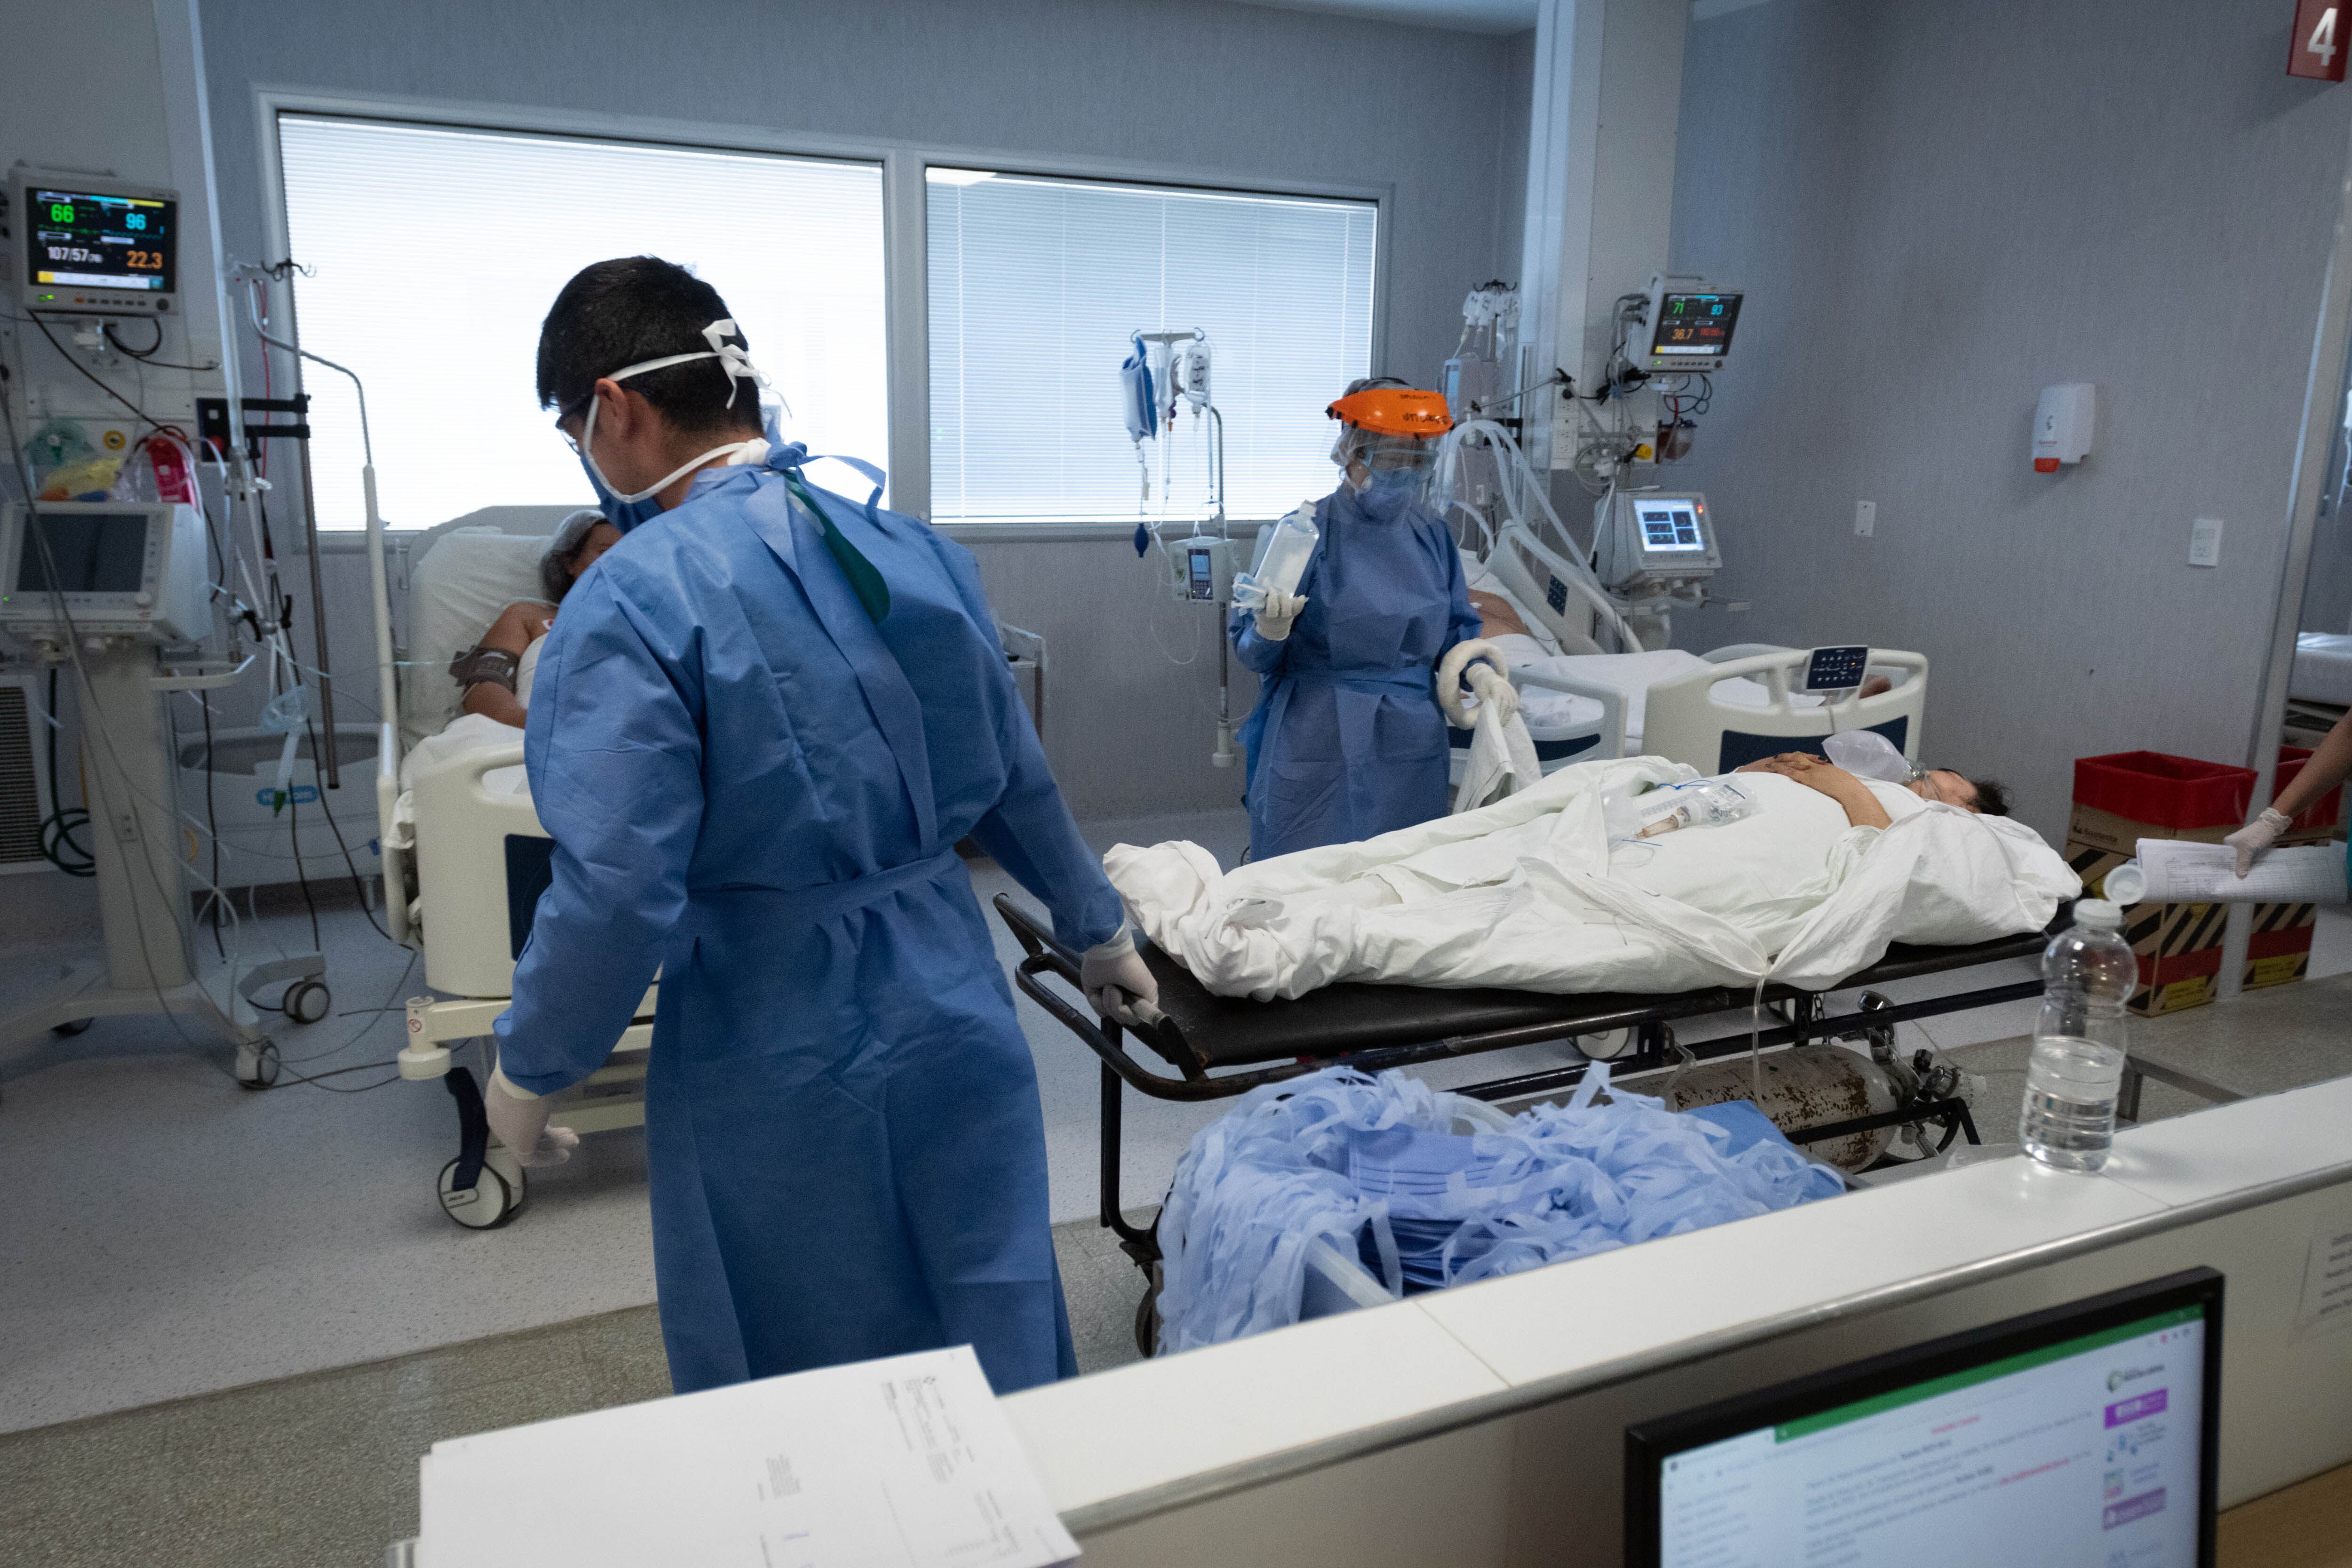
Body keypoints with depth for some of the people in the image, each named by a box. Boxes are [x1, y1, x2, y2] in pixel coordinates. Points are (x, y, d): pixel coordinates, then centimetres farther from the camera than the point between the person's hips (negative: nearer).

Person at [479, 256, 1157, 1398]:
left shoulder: (632, 602, -18)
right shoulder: (913, 551, 1)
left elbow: (617, 892, -20)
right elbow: (1018, 782, 9)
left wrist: (528, 1069, -3)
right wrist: (1097, 930, 22)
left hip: (775, 1065, -5)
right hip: (955, 1022, 6)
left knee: (793, 1396, 17)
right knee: (999, 1336, 20)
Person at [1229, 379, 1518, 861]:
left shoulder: (1430, 533, 7)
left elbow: (1455, 630, 17)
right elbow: (1252, 652, -6)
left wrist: (1480, 671, -3)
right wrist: (1270, 632, -28)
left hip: (1411, 753, 5)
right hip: (1319, 748, -4)